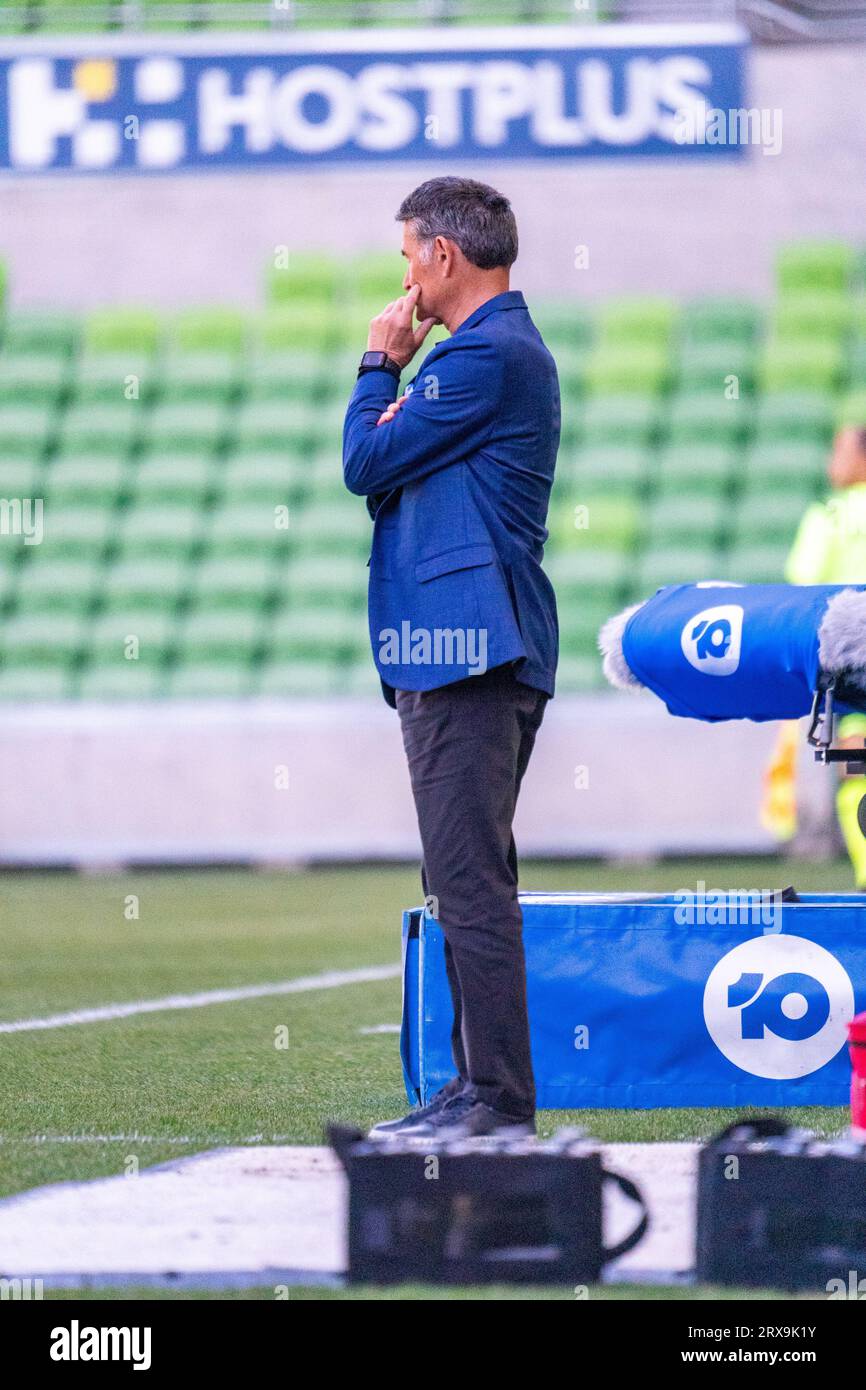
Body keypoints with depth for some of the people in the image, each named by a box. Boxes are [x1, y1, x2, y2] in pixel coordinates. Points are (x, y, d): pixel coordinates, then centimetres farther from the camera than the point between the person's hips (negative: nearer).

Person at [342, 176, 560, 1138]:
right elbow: (389, 471, 24)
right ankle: (480, 1086, 17)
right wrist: (395, 380, 5)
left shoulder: (483, 356, -13)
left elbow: (365, 464, -10)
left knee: (470, 882, -12)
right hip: (472, 652, 11)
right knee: (471, 882, 13)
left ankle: (498, 1099, -14)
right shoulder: (509, 350, 21)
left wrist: (380, 365, 3)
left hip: (465, 658, -11)